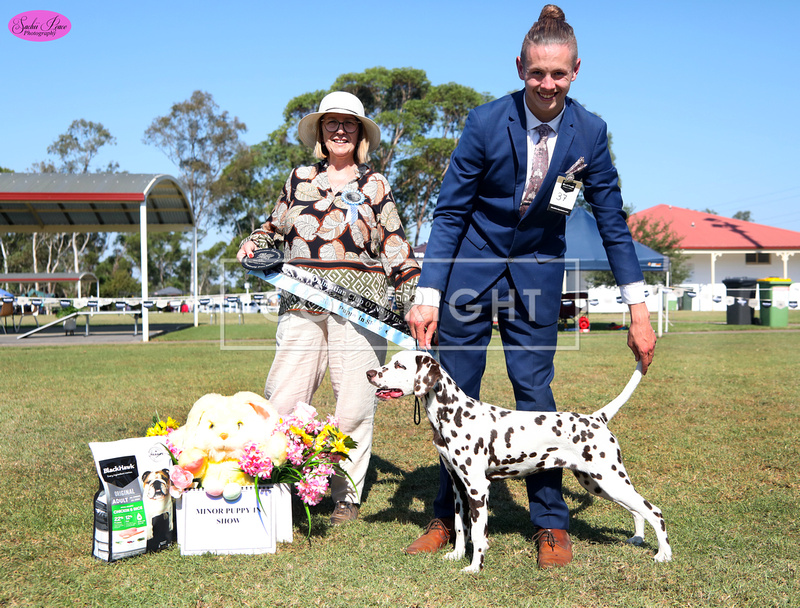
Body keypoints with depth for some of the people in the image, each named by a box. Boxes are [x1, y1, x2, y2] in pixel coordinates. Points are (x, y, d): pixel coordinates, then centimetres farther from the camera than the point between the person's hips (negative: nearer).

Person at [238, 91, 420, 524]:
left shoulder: (375, 186, 11)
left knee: (355, 405, -1)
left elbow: (396, 249, 10)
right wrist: (254, 243, 7)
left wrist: (414, 301, 3)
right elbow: (276, 228, 28)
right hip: (301, 307, 2)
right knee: (281, 400, -4)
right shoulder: (300, 179, 16)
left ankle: (347, 496, 14)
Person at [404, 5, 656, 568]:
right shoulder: (486, 122, -15)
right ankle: (448, 518, 18)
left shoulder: (589, 131, -9)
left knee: (536, 394, 0)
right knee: (455, 395, 4)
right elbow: (449, 213, -11)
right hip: (471, 266, 0)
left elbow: (612, 220, -2)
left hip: (537, 273, 1)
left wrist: (638, 308, -6)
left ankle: (552, 525, 14)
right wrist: (427, 296, -17)